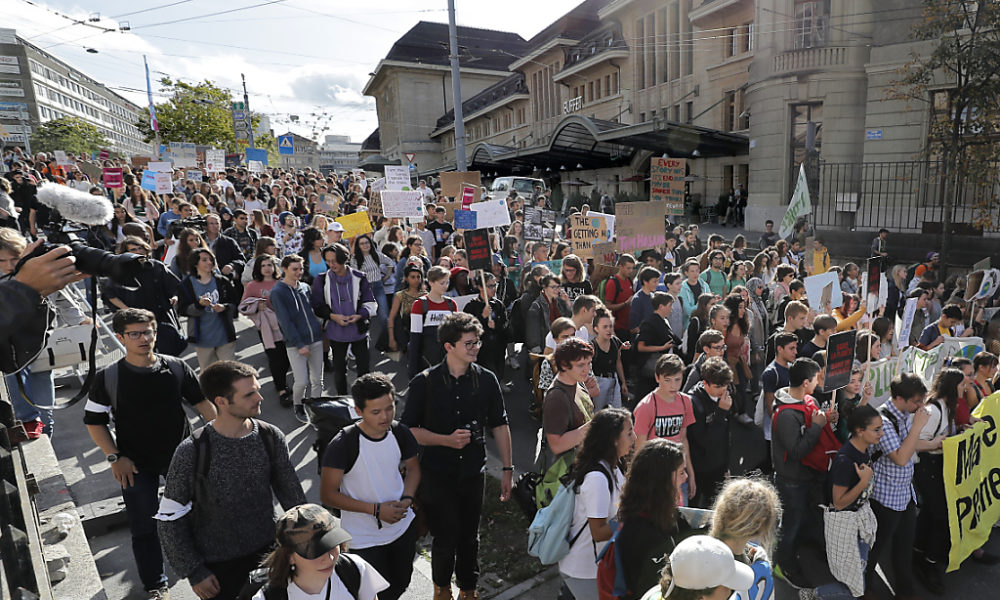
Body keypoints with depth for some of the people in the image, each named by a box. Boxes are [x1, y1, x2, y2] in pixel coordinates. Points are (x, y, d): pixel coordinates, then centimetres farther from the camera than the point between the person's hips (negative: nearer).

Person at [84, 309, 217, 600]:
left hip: (181, 455, 1)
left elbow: (202, 402, 1)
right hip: (136, 464, -1)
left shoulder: (176, 367, -9)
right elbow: (94, 422, -2)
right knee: (144, 527, 7)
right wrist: (115, 458, -11)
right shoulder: (108, 378, -10)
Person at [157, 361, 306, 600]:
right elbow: (170, 518, -9)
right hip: (218, 566, -3)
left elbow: (291, 493, 1)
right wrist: (194, 572, -8)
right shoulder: (192, 452, -19)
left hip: (267, 551, 3)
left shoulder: (271, 437, -10)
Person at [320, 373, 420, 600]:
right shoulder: (343, 444, -26)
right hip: (365, 537, -4)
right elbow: (328, 495, -19)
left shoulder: (400, 433, -12)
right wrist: (376, 509, -23)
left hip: (403, 526, 5)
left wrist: (407, 499, -12)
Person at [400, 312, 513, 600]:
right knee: (445, 537, 5)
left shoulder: (486, 380, -5)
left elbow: (500, 425, 3)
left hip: (473, 471, 2)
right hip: (437, 472, -2)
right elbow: (409, 429, -7)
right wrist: (447, 440, -19)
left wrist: (508, 469, 3)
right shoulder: (425, 382, -11)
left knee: (469, 536, 15)